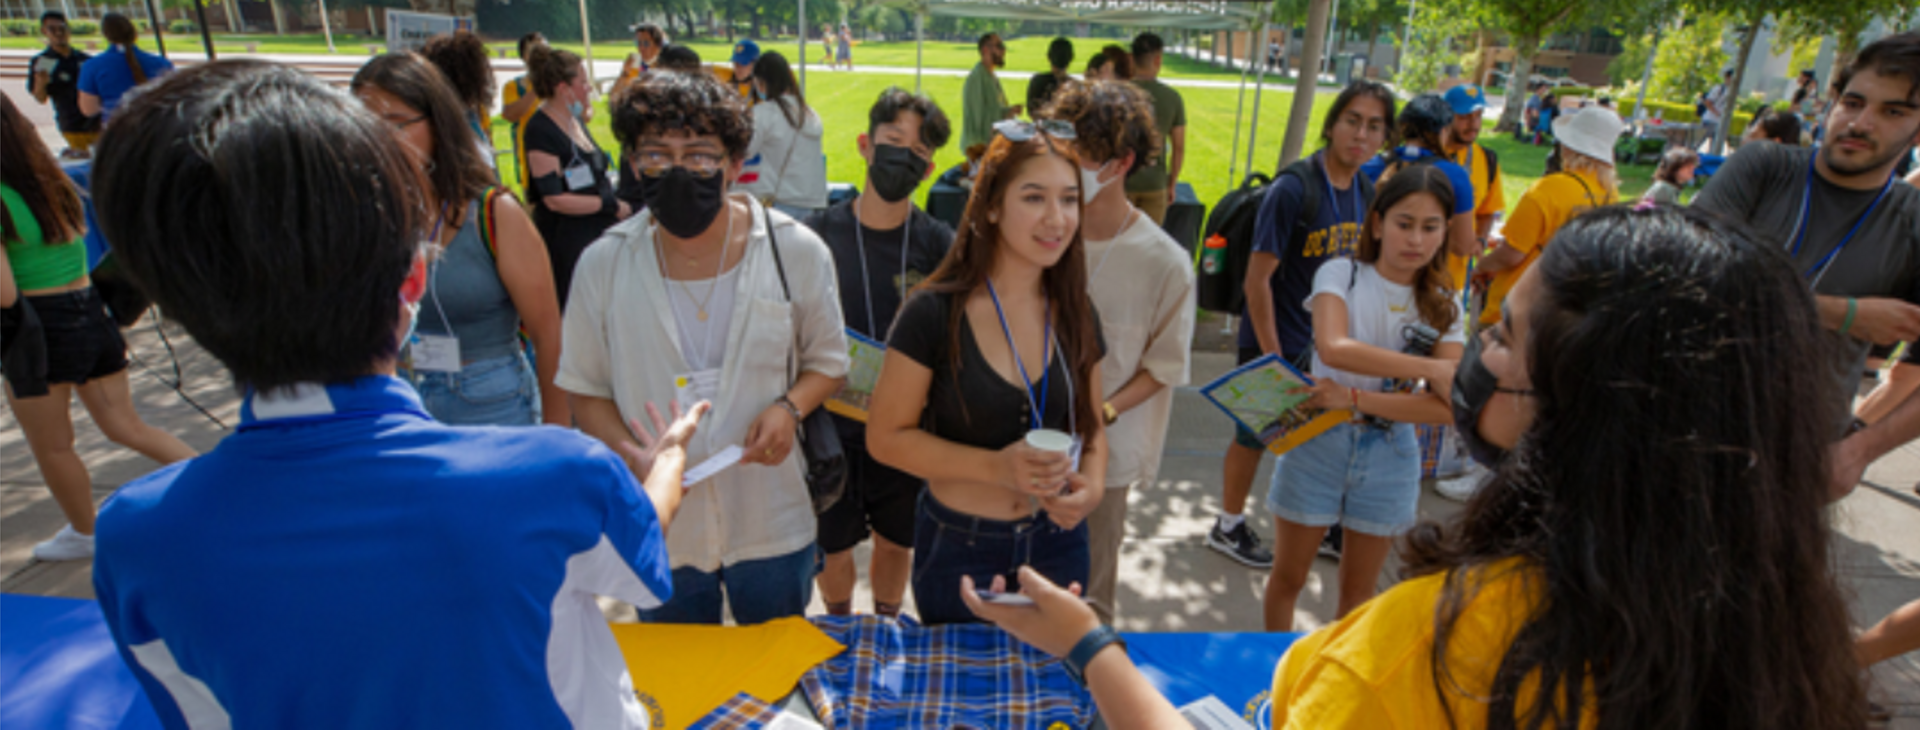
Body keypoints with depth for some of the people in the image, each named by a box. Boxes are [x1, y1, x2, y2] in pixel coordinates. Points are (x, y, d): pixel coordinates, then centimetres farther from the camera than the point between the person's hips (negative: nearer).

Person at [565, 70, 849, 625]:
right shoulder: (603, 265, -7)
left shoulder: (796, 252, -9)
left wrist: (789, 407, -18)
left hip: (771, 528, 0)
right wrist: (631, 454, -16)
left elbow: (827, 363, 2)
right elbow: (587, 392, 2)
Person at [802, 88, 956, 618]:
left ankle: (888, 624, 49)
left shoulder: (939, 245, -7)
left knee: (896, 540, 20)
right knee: (833, 546, 17)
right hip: (832, 425, 0)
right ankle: (840, 628, 48)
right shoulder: (816, 235, -7)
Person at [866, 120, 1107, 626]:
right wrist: (995, 466, -24)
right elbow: (886, 437, -13)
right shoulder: (935, 313, -17)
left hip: (1057, 546, 4)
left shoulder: (1075, 314, -2)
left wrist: (1092, 487, -12)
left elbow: (1091, 426, 9)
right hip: (959, 551, -4)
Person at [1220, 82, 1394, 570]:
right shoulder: (1293, 189, -20)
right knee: (1255, 436, 9)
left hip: (1327, 346, 6)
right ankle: (1228, 527, 30)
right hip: (1276, 342, -6)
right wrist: (1271, 354, -19)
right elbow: (1257, 279, -20)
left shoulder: (1367, 193, 1)